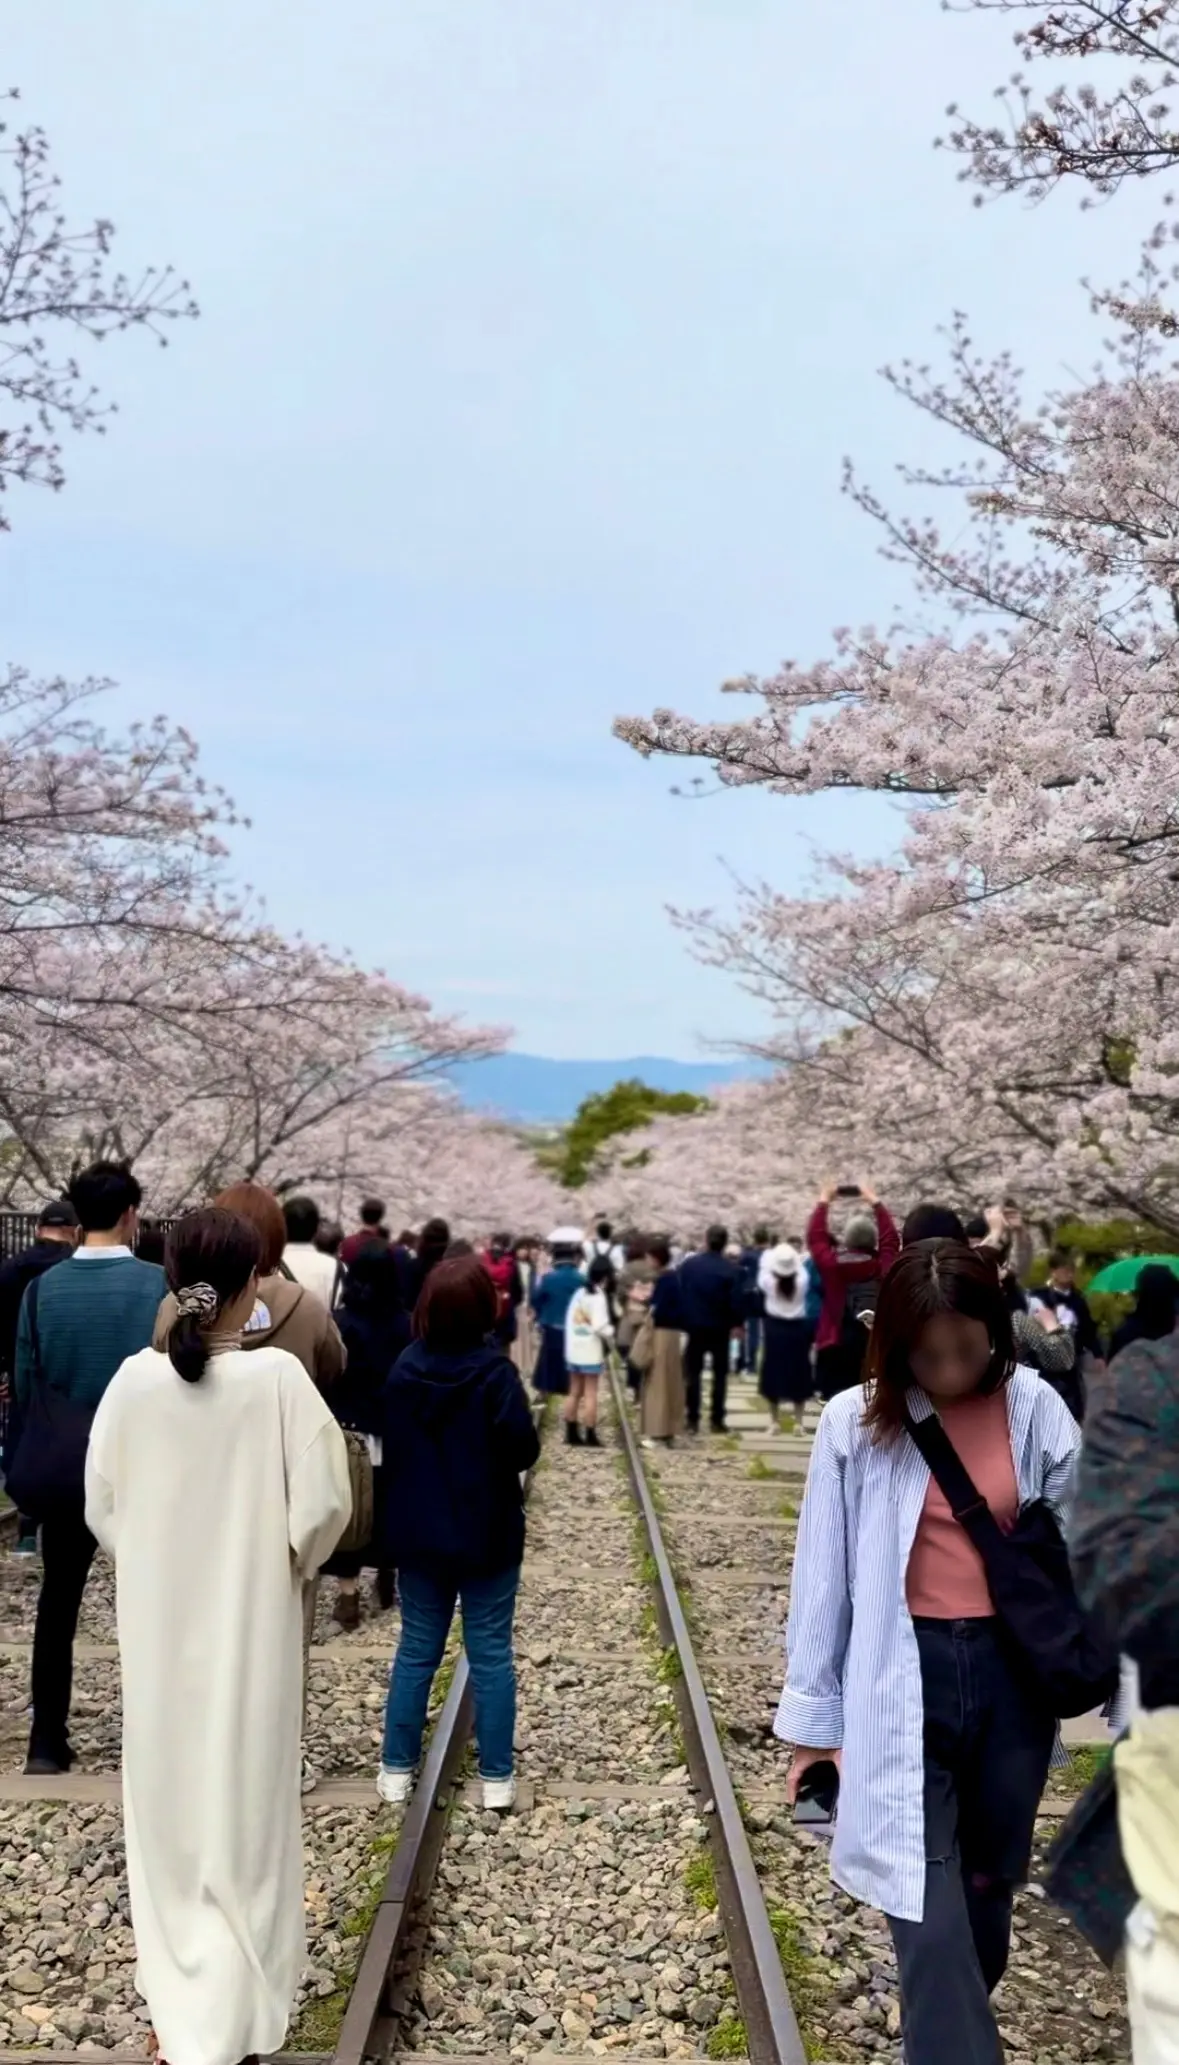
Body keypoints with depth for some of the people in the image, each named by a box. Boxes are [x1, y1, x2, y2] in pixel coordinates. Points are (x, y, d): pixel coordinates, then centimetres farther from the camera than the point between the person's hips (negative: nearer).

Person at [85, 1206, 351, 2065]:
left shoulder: (134, 1379, -10)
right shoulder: (278, 1376, -18)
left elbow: (102, 1504, -1)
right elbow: (325, 1501, -16)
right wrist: (289, 1562, 4)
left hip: (158, 1622, 3)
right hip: (249, 1624, -2)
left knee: (167, 1804, 18)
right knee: (243, 1805, 12)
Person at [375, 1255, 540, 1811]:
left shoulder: (404, 1368, -2)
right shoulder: (494, 1370, -16)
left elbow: (389, 1444, 7)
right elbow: (523, 1449, -16)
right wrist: (491, 1459, 3)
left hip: (417, 1533, 4)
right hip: (486, 1535, -4)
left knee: (416, 1649, 14)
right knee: (491, 1653, 6)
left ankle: (396, 1769, 20)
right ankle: (497, 1778, 12)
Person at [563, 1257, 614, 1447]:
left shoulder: (579, 1292, 7)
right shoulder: (599, 1296, -14)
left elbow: (569, 1320, 8)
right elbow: (599, 1326, -20)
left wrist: (570, 1343, 13)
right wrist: (612, 1333, -2)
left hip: (573, 1350, 6)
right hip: (591, 1352, -6)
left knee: (575, 1392, 13)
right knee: (590, 1394, 0)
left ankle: (571, 1433, 15)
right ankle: (590, 1436, 1)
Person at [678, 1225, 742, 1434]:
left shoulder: (688, 1264, -6)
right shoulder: (732, 1269, -11)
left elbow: (679, 1295, -5)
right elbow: (736, 1301, -13)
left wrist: (682, 1321, 4)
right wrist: (736, 1323, 2)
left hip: (694, 1325, 1)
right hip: (720, 1328, -1)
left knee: (692, 1373, 8)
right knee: (720, 1374, 9)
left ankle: (693, 1420, 5)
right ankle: (717, 1420, 8)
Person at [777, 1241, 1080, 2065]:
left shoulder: (1037, 1411, -4)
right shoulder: (857, 1420, -8)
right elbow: (825, 1575, -1)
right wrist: (814, 1715, 3)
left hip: (1013, 1671, 2)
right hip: (903, 1680, -2)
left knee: (989, 1887, 18)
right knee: (930, 1917, -7)